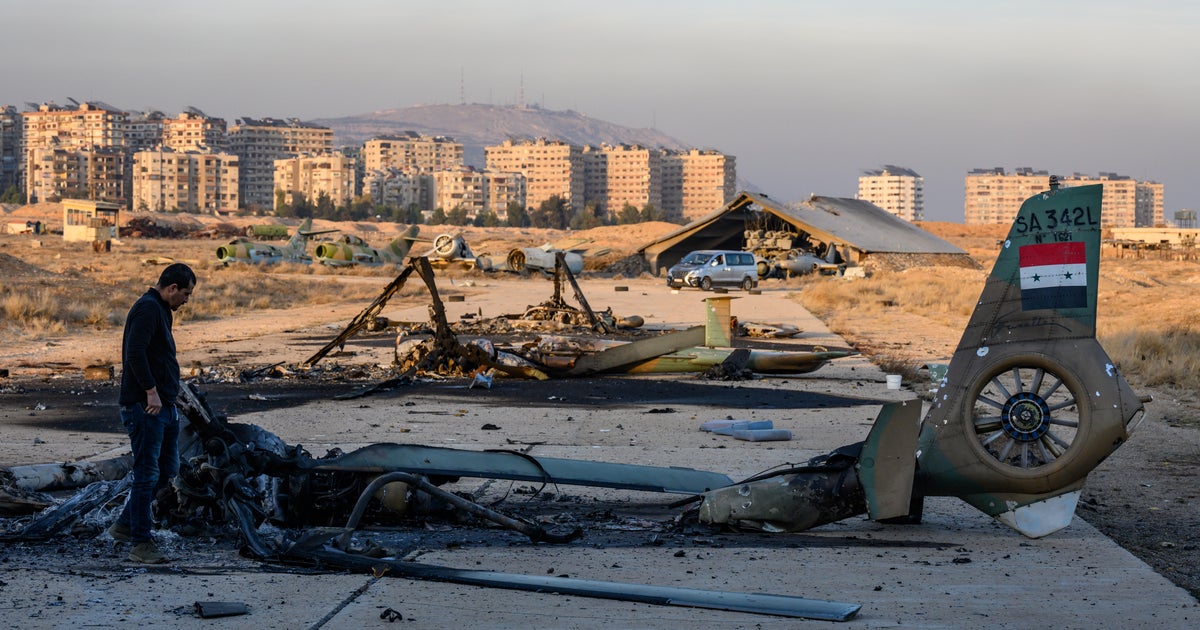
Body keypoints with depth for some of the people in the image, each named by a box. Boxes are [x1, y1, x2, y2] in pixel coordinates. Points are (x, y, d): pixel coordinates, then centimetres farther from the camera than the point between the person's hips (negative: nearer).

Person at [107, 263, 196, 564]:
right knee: (147, 474, -5)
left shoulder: (159, 310, 19)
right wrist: (151, 390, -24)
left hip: (163, 406, 10)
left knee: (167, 468, 14)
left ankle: (125, 525, 23)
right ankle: (141, 544, 1)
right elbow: (135, 352, -25)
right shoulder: (148, 308, -13)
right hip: (144, 405, -10)